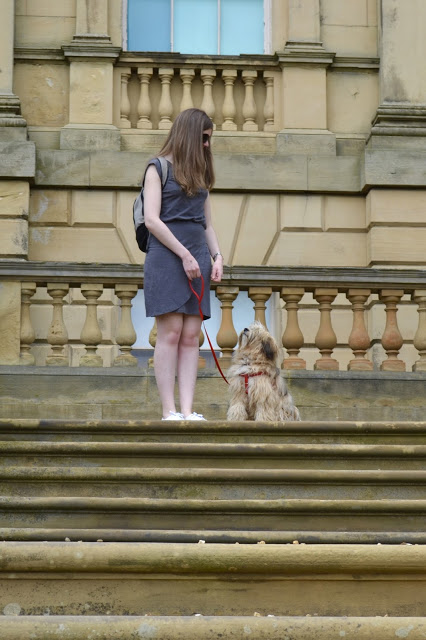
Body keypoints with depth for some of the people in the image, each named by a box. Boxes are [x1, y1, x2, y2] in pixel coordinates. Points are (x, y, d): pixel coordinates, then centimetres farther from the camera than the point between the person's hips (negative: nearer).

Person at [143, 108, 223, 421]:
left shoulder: (200, 174, 21)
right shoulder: (158, 168, 2)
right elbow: (152, 220, -7)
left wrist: (217, 256, 6)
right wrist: (185, 255, -11)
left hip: (197, 259, 6)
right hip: (166, 256, -6)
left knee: (191, 336, -2)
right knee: (171, 332, -10)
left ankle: (188, 410, -4)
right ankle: (169, 411, -10)